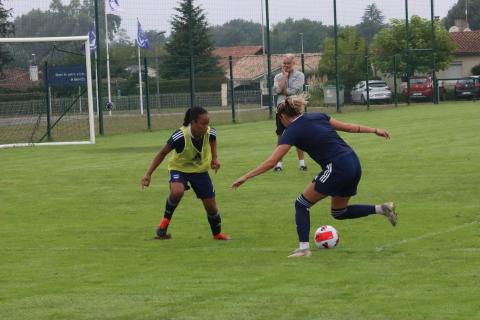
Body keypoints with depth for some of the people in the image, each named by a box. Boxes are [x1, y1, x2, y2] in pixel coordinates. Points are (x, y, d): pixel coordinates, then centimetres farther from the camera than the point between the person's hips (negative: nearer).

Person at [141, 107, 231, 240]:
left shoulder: (210, 133, -22)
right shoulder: (180, 136, -33)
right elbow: (163, 153, -19)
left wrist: (215, 158, -6)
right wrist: (148, 174, -21)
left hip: (200, 170, 4)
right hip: (179, 169, -4)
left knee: (211, 206, 7)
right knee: (177, 192, -37)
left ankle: (217, 234, 36)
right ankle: (165, 220, -11)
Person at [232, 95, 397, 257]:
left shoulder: (292, 131, -3)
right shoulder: (318, 116, 15)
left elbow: (271, 162, -7)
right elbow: (349, 127, 17)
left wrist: (245, 177, -3)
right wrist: (375, 130, 27)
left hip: (337, 169, -8)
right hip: (354, 164, 8)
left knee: (302, 204, 8)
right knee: (340, 212, 24)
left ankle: (304, 247, -1)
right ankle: (381, 209, 10)